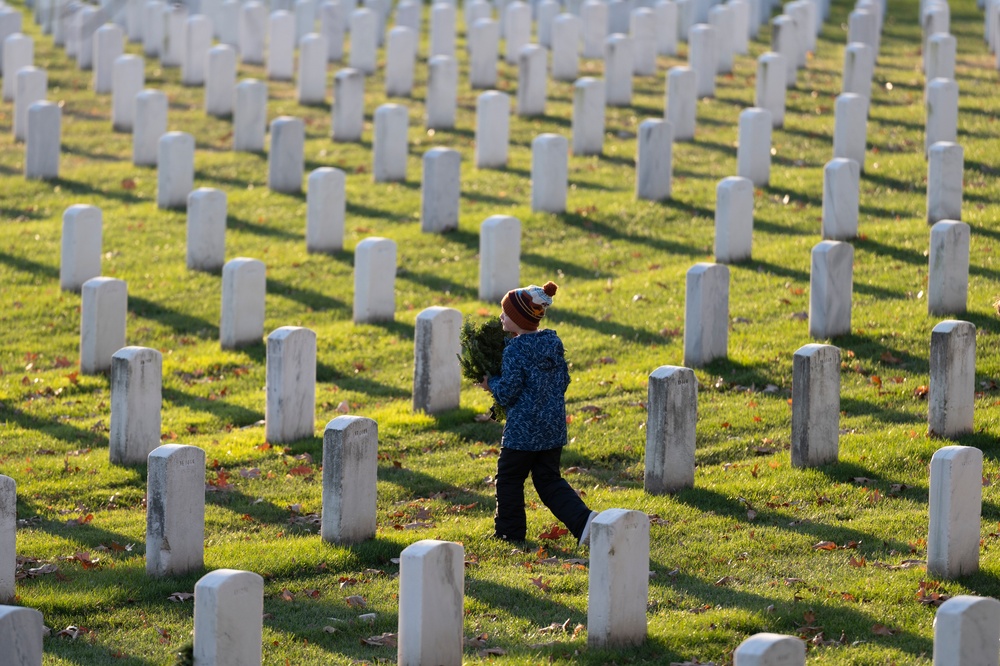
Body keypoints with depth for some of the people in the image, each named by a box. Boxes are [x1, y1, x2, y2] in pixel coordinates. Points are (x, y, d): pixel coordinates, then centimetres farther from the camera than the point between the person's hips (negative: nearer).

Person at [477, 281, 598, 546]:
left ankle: (510, 531, 22)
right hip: (553, 427, 7)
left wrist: (490, 383, 2)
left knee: (509, 478, 12)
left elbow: (507, 393, -17)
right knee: (548, 480, 14)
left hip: (523, 430, -7)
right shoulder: (554, 342, 4)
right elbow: (563, 381, 11)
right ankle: (582, 519, -4)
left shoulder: (515, 350, -18)